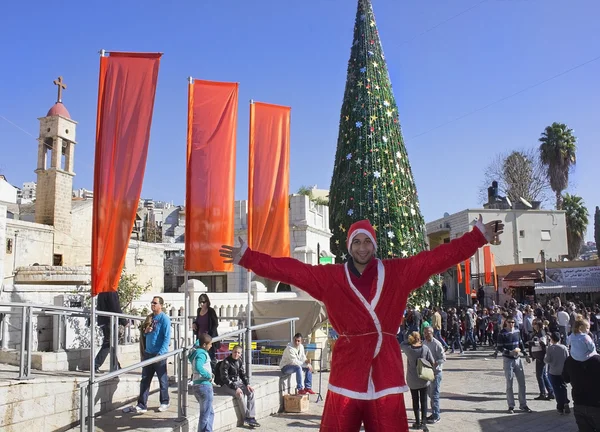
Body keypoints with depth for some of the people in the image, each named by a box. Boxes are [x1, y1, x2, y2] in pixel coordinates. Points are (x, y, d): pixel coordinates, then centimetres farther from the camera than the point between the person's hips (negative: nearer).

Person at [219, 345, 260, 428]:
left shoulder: (240, 361, 3)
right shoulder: (226, 362, -18)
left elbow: (243, 374, 12)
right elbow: (225, 378, -21)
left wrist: (247, 384, -5)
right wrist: (235, 388, -27)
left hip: (238, 382, 7)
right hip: (227, 384, -7)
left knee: (251, 392, -15)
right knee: (240, 395, -29)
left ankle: (251, 417, -14)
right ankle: (247, 418, -15)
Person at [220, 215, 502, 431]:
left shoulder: (398, 272, 7)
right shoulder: (330, 277, 6)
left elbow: (439, 257, 6)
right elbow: (289, 270, 3)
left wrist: (479, 236, 3)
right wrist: (247, 257, 0)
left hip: (385, 369, 1)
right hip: (348, 367, 0)